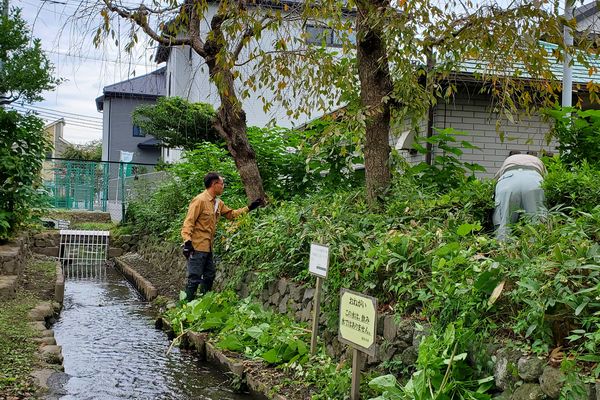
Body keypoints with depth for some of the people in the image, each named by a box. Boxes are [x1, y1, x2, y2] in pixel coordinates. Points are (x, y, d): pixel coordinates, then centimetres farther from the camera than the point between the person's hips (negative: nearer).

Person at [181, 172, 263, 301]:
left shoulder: (217, 203, 13)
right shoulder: (200, 200, -14)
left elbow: (231, 214, 24)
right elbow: (188, 222, -17)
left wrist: (249, 208, 19)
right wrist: (187, 241, -25)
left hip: (208, 247, 10)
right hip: (197, 247, -10)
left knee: (209, 275, 15)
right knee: (194, 279, -7)